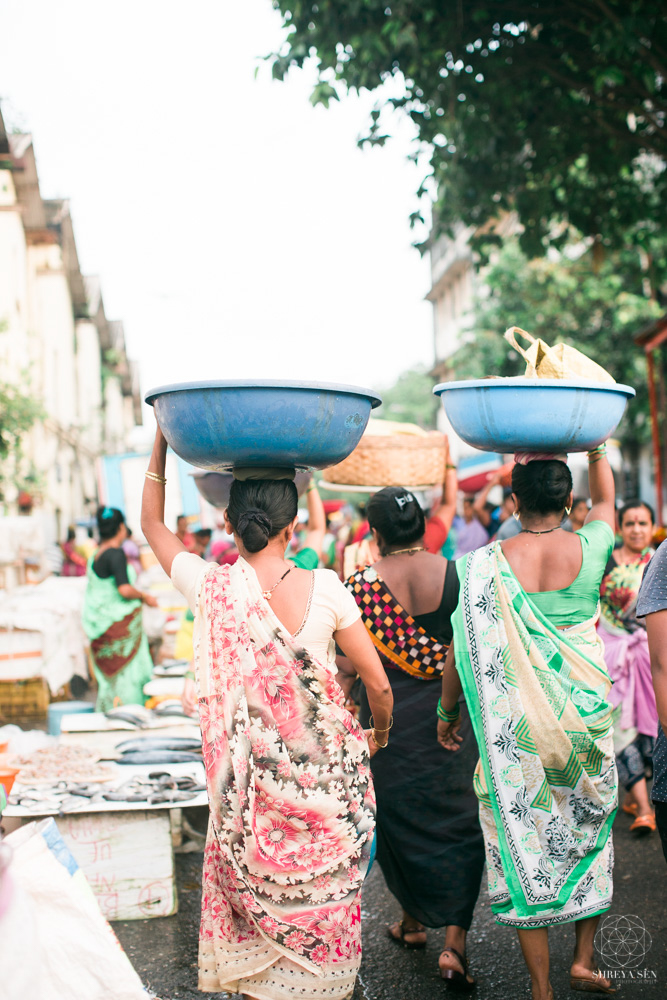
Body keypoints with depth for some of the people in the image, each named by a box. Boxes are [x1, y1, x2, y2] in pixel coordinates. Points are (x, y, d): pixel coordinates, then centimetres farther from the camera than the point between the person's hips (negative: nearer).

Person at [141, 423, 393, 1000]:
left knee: (253, 895, 17)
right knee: (326, 899, 16)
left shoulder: (210, 588, -10)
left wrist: (162, 440, 11)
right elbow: (379, 684, -6)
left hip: (252, 777, 1)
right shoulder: (324, 589, -13)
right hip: (325, 773, 0)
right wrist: (378, 735, 15)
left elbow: (152, 524, 9)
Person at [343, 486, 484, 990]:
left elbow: (349, 664, -7)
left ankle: (414, 922, 34)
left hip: (390, 717, 0)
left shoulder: (360, 585, -9)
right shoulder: (456, 575, -7)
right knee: (457, 823, 9)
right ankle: (455, 942, 1)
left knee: (400, 821, 17)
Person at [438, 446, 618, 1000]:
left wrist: (447, 712, 9)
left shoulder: (486, 564, -9)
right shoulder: (589, 550, -5)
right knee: (589, 830, 22)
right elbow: (606, 499, 18)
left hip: (515, 726, -1)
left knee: (523, 845, 7)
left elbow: (461, 649, -5)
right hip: (585, 719, 2)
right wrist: (596, 443, 29)